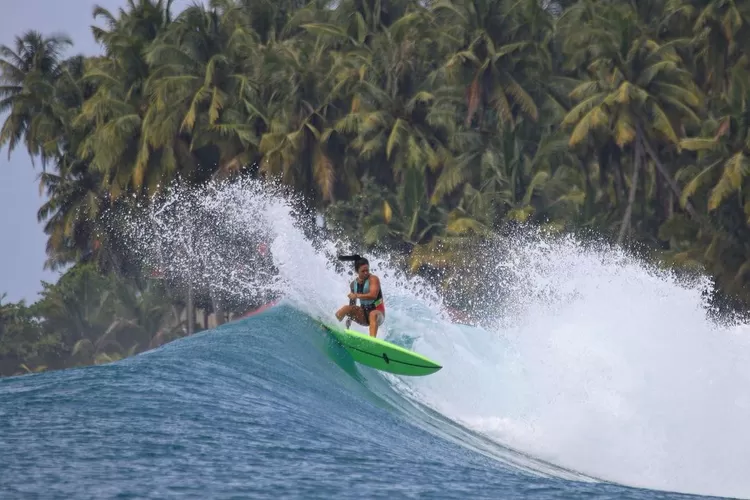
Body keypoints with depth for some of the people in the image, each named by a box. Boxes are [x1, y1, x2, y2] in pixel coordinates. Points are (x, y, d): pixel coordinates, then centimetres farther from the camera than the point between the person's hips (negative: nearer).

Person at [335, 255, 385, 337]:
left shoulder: (373, 279, -12)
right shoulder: (354, 284, 6)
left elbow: (373, 295, -28)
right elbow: (352, 304, 15)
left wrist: (357, 295, -25)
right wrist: (350, 317, 6)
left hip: (377, 311, -6)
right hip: (363, 314, 6)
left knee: (373, 315, -39)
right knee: (346, 309, -15)